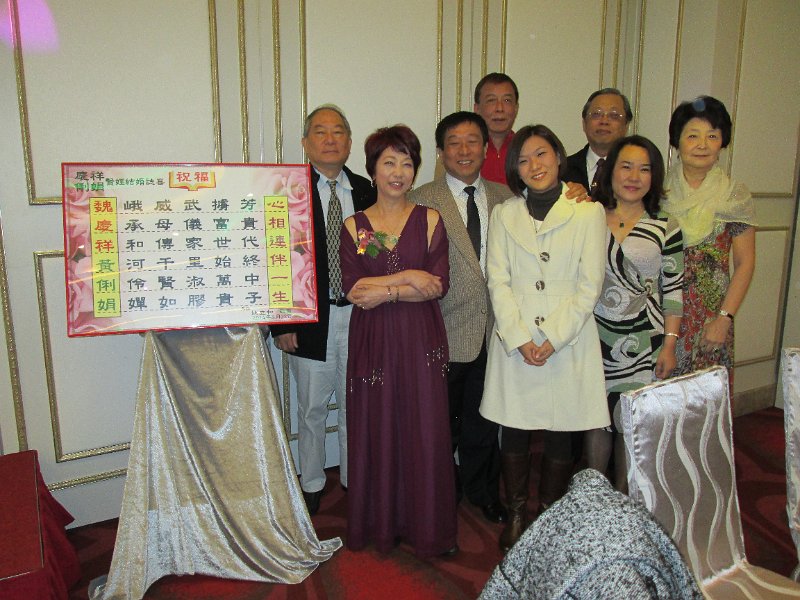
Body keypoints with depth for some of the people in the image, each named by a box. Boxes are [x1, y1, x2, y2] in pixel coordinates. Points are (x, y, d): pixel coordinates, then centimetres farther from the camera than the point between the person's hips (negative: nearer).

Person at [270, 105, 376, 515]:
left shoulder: (366, 191, 4)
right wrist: (281, 324, -9)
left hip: (360, 316, 3)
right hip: (310, 318, -2)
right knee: (312, 409, 13)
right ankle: (311, 484, 33)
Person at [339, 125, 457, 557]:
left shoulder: (430, 220, 4)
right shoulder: (354, 226, 5)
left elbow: (439, 285, -7)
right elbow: (352, 289, -7)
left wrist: (384, 291, -13)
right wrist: (408, 277, -14)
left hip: (421, 341, 0)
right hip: (373, 342, 1)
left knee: (424, 431, 5)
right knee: (376, 431, 8)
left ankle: (425, 526, 23)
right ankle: (379, 523, 26)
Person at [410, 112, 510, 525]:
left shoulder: (505, 197, 7)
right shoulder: (423, 202, -6)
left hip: (494, 329, 3)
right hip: (447, 331, -3)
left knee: (484, 417, 17)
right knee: (442, 420, 13)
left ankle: (481, 490, 38)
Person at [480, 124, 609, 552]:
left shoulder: (588, 212, 1)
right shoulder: (504, 214, 7)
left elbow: (589, 286, -3)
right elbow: (498, 281, 1)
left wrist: (553, 339, -10)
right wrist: (519, 339, -9)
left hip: (568, 343, -1)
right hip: (514, 343, 2)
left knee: (560, 434, 7)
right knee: (514, 432, 8)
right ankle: (516, 514, 25)